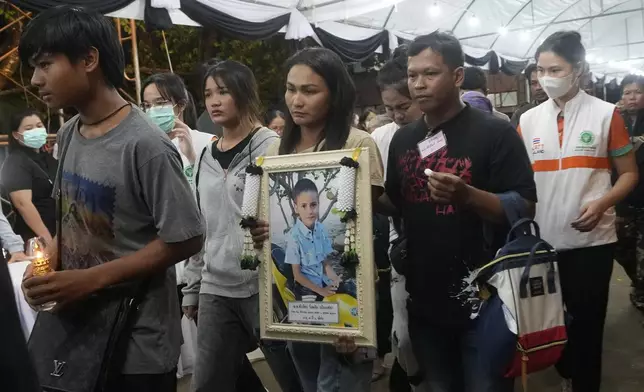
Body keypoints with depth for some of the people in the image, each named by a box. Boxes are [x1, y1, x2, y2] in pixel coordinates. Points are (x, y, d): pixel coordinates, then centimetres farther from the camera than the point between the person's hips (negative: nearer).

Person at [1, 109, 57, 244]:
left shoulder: (47, 158, 14)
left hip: (60, 233, 8)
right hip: (36, 239, -8)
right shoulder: (15, 163, -11)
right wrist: (47, 239, -28)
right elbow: (23, 203, -22)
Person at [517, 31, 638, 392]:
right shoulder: (528, 120, 5)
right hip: (542, 241, 3)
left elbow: (629, 174, 0)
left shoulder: (606, 114, -3)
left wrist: (601, 203, -18)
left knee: (587, 323, 5)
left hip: (591, 241, -3)